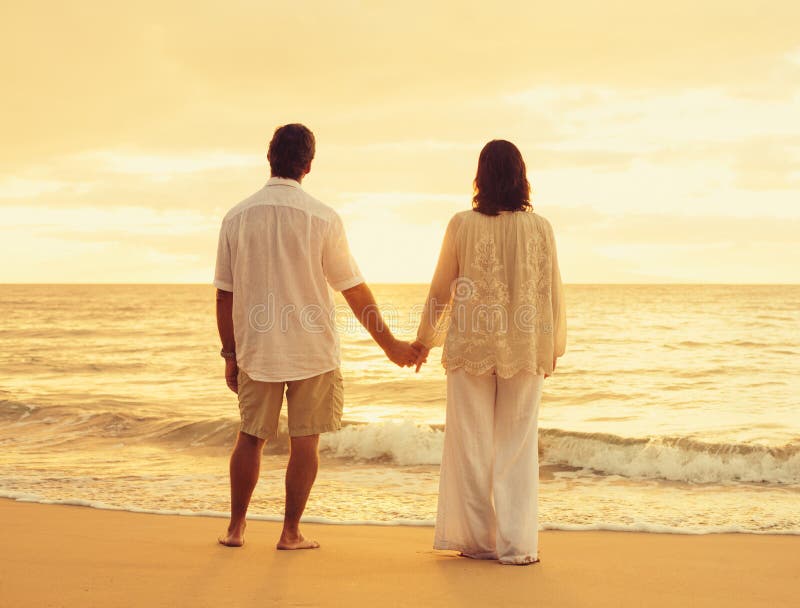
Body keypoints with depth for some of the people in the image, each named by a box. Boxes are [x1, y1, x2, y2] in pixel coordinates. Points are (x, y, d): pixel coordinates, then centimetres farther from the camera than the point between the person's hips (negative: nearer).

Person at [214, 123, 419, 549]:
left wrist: (230, 354, 10)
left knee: (250, 437, 14)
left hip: (256, 350, 3)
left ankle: (236, 528, 19)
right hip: (313, 352, -3)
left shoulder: (237, 218, -2)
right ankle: (291, 533, 10)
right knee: (304, 442, 6)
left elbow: (225, 295, 1)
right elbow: (355, 291, -6)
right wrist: (390, 345, 3)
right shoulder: (322, 219, -9)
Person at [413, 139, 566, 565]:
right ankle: (516, 543, 6)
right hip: (525, 350, 1)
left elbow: (441, 290, 2)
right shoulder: (540, 228, -4)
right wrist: (553, 346, 17)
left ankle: (478, 540, 13)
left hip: (470, 348, -1)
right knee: (517, 447, 7)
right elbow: (552, 293, 2)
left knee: (471, 445, 9)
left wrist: (424, 339, 17)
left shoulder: (463, 225, -6)